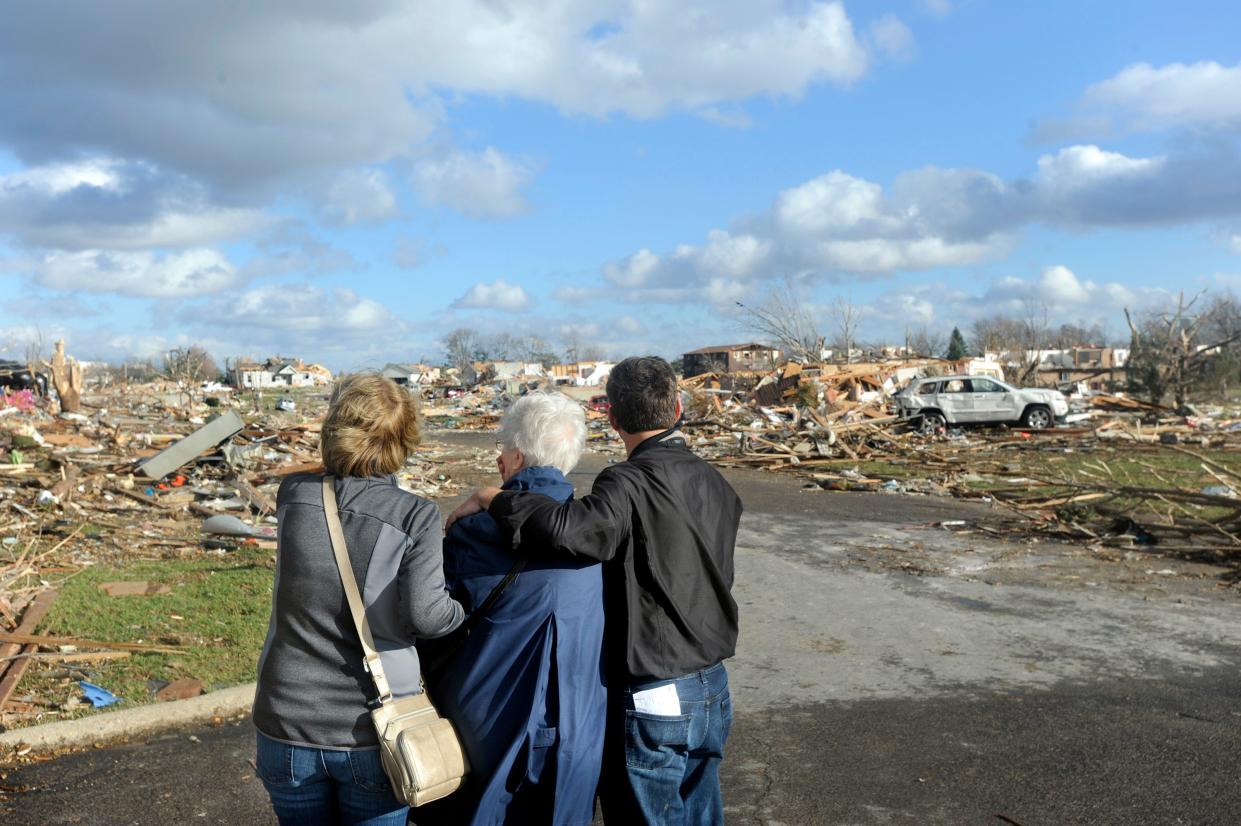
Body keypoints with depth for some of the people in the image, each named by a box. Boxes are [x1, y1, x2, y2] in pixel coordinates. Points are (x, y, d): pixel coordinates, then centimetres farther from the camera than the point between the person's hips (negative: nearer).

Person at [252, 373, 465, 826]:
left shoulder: (293, 495, -4)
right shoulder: (415, 517, -14)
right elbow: (424, 613, -21)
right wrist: (463, 609, -1)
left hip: (289, 725, 2)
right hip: (373, 734, -2)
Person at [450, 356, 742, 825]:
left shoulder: (631, 484, -21)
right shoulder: (716, 485, 3)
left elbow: (567, 528, -39)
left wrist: (491, 498, -23)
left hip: (651, 703, -7)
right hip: (713, 690, 7)